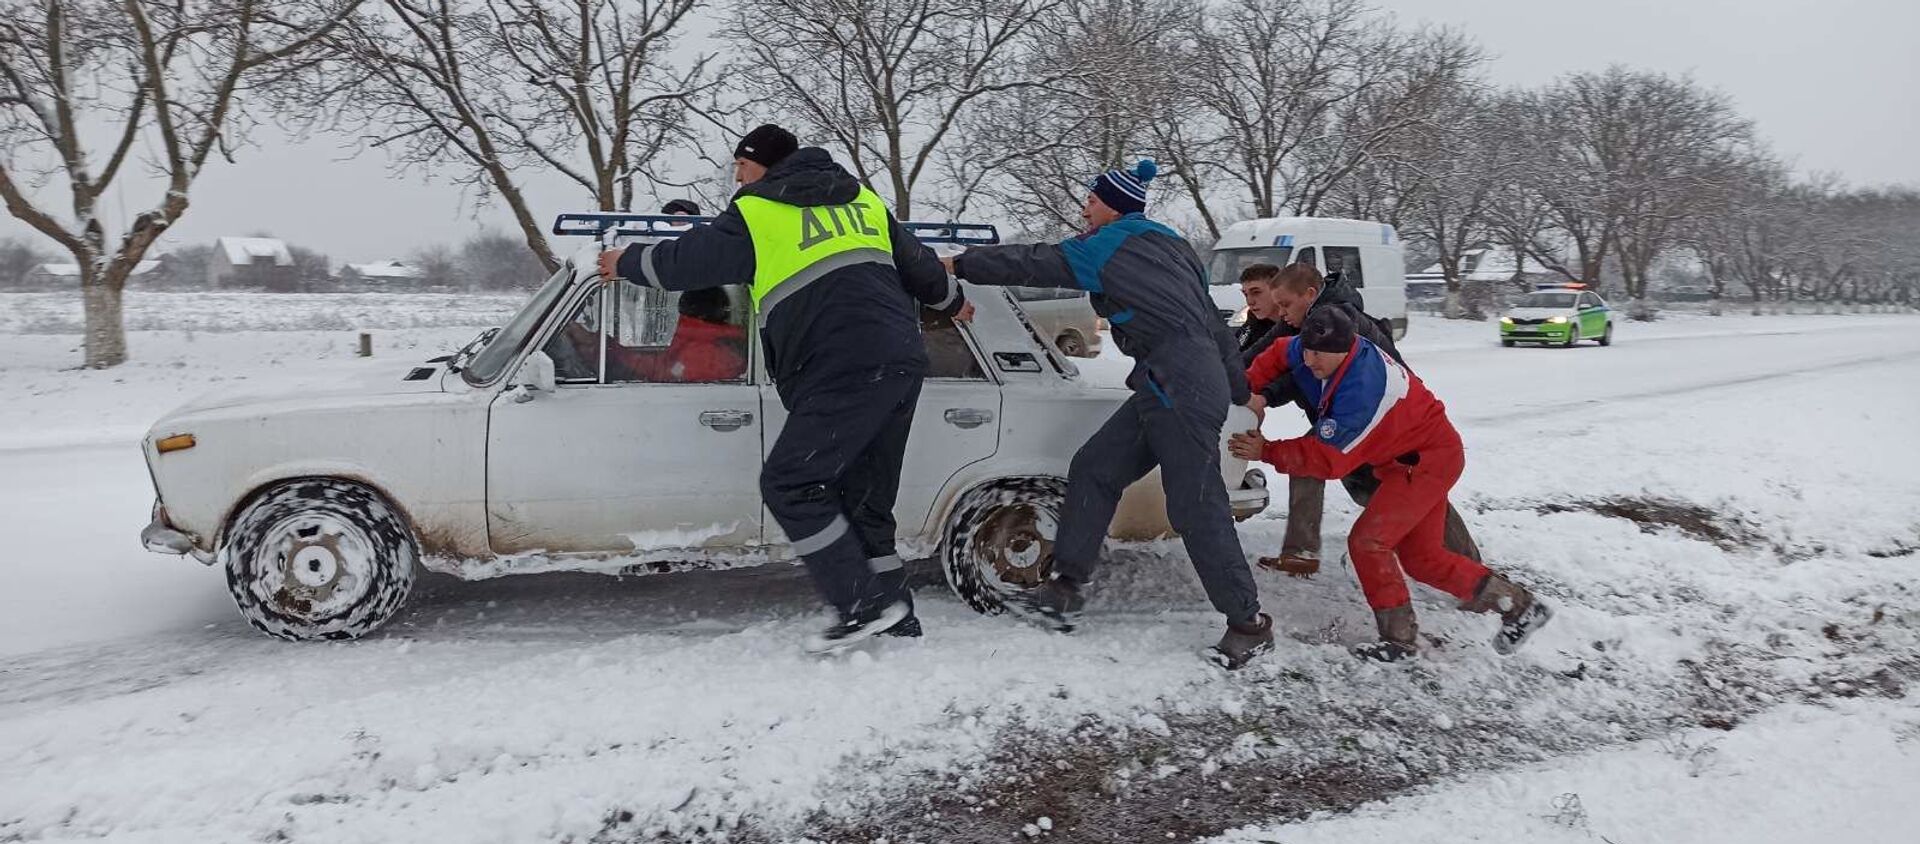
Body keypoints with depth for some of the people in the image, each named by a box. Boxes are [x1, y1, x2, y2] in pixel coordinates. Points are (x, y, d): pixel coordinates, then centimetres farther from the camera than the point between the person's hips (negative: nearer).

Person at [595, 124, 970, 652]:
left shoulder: (755, 215, 2)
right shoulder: (863, 199, 23)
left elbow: (681, 262, 11)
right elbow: (918, 261, 31)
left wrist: (625, 263, 30)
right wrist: (952, 302, 49)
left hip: (845, 371, -8)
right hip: (904, 362, 8)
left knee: (789, 484, -5)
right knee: (863, 500, 14)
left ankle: (864, 605, -8)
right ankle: (895, 618, 17)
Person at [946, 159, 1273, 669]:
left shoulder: (1112, 245, -3)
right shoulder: (1170, 248, 22)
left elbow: (1033, 265, 1)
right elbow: (1212, 322, 25)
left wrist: (962, 265, 12)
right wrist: (1241, 390, 30)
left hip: (1180, 392, -10)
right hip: (1167, 391, 10)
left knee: (1194, 507, -8)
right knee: (1093, 470, 8)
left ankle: (1249, 623, 1)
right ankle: (1065, 590, 10)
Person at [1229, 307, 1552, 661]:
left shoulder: (1361, 391, -35)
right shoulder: (1330, 349, -11)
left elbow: (1329, 459, -28)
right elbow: (1280, 354, 8)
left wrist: (1266, 452, -26)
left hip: (1427, 461, -10)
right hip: (1413, 457, 10)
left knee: (1367, 541, -15)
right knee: (1420, 557, 13)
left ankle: (1399, 638, -2)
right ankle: (1519, 604, 24)